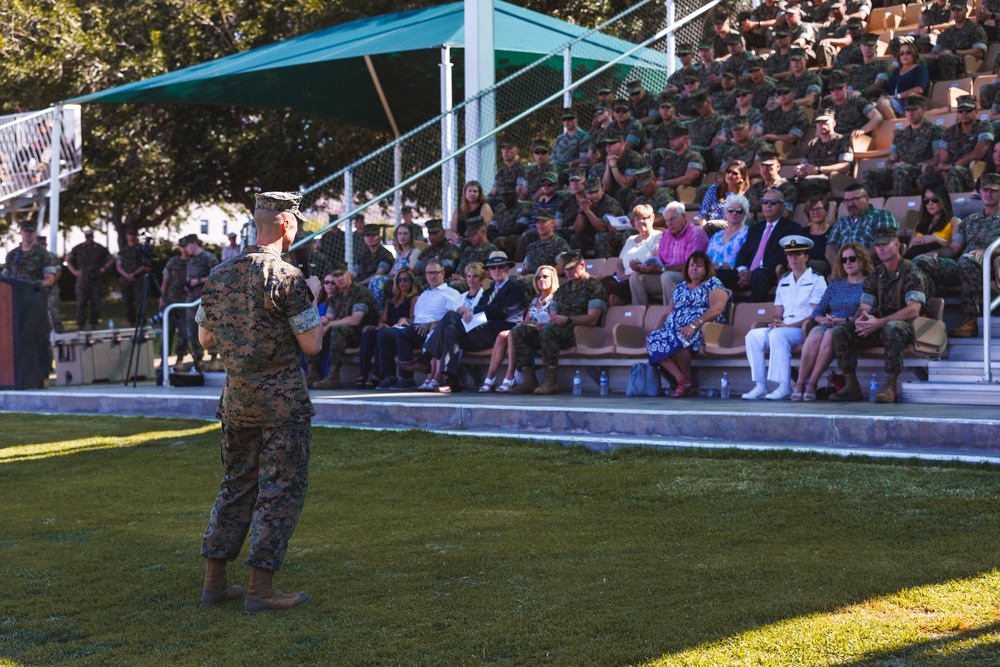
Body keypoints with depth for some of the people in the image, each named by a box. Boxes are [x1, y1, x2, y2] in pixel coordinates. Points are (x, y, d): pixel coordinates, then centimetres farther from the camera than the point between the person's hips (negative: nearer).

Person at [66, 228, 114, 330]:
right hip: (82, 279, -1)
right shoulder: (78, 248, 6)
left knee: (95, 303, 1)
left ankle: (93, 324, 10)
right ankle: (81, 325, -1)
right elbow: (68, 259, 15)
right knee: (81, 303, -5)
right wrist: (74, 271, 5)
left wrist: (104, 268, 3)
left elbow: (111, 259, 17)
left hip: (95, 279, 1)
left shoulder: (100, 248, 7)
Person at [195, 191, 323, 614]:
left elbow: (205, 339, 14)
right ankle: (260, 590, 0)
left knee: (236, 486, 16)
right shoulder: (288, 277, -14)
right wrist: (312, 298, 3)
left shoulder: (219, 276, 6)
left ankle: (214, 581, 18)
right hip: (282, 402, -7)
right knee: (281, 491, 0)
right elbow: (312, 345, -11)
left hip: (236, 400, 7)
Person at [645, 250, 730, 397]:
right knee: (653, 340, -25)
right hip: (675, 329, 6)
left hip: (702, 329, -6)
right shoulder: (680, 288, 25)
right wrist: (662, 327, 0)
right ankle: (682, 380, -27)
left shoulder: (713, 284, 5)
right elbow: (669, 312, 23)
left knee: (675, 341, -37)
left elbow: (716, 309, -11)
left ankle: (688, 379, -16)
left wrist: (694, 325, -23)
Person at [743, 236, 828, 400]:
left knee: (778, 335, -35)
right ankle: (760, 386, -24)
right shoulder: (783, 282, 22)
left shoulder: (816, 281, 3)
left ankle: (784, 387, -35)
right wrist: (775, 323, -6)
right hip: (783, 329, 6)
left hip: (806, 330, -6)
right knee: (753, 335, -19)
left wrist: (788, 326, -18)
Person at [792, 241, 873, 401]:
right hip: (828, 325, 4)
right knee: (815, 335, -33)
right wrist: (822, 319, -4)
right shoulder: (835, 284, 25)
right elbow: (817, 312, 19)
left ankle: (812, 384, -37)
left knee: (830, 335, -37)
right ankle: (799, 384, -37)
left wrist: (845, 320, -16)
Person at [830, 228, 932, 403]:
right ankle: (851, 386, -14)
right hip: (878, 328, 6)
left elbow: (914, 310, -19)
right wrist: (859, 320, -17)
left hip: (905, 326, -6)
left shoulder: (911, 273, -7)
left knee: (891, 327, -41)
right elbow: (864, 307, 10)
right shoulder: (875, 275, 14)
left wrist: (880, 322, -28)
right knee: (841, 330, -14)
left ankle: (891, 386, -34)